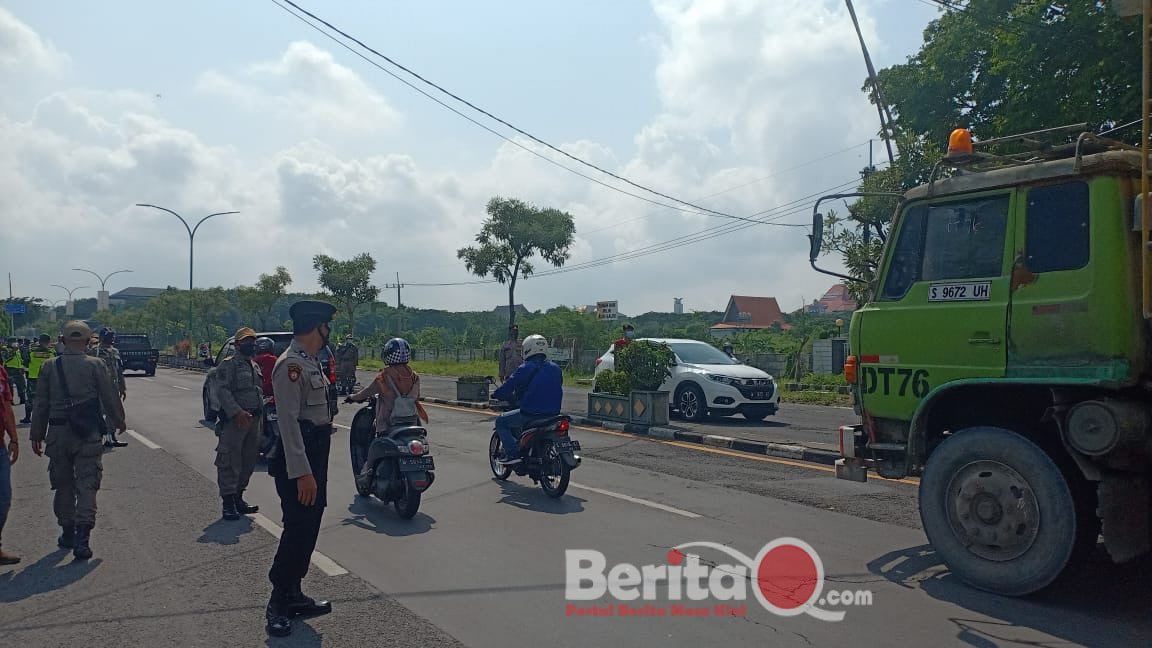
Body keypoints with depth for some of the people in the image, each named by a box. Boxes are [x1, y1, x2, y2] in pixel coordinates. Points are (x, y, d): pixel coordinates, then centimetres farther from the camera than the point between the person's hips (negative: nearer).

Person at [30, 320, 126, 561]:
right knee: (87, 485, -1)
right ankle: (82, 538, -10)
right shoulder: (95, 365, -6)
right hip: (88, 434, -2)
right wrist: (119, 421, 15)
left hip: (58, 434, 3)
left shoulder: (50, 367, 0)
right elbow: (110, 397, -2)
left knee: (63, 486, 15)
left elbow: (40, 405, 4)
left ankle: (67, 533, 26)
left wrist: (37, 435, 13)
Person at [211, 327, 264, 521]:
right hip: (235, 420, -8)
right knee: (230, 461, -5)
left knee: (249, 460, 12)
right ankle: (228, 502, -1)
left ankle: (238, 497, 23)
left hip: (254, 418, 8)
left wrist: (260, 415, 15)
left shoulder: (255, 366, 20)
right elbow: (222, 390, -15)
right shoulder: (228, 364, -5)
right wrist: (237, 412, -25)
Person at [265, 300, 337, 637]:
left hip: (316, 456, 10)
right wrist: (301, 473, -26)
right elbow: (289, 422, -23)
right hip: (298, 459, -10)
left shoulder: (311, 362, 13)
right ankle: (277, 605, 8)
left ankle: (293, 596, 27)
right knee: (297, 530, -5)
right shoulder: (291, 365, -18)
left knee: (308, 528, 15)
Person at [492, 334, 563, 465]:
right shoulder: (556, 368, 8)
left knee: (501, 421, 12)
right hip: (553, 414, 7)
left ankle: (513, 453, -1)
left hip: (530, 414, -7)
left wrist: (495, 394, 12)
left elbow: (507, 387, -8)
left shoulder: (525, 369, -11)